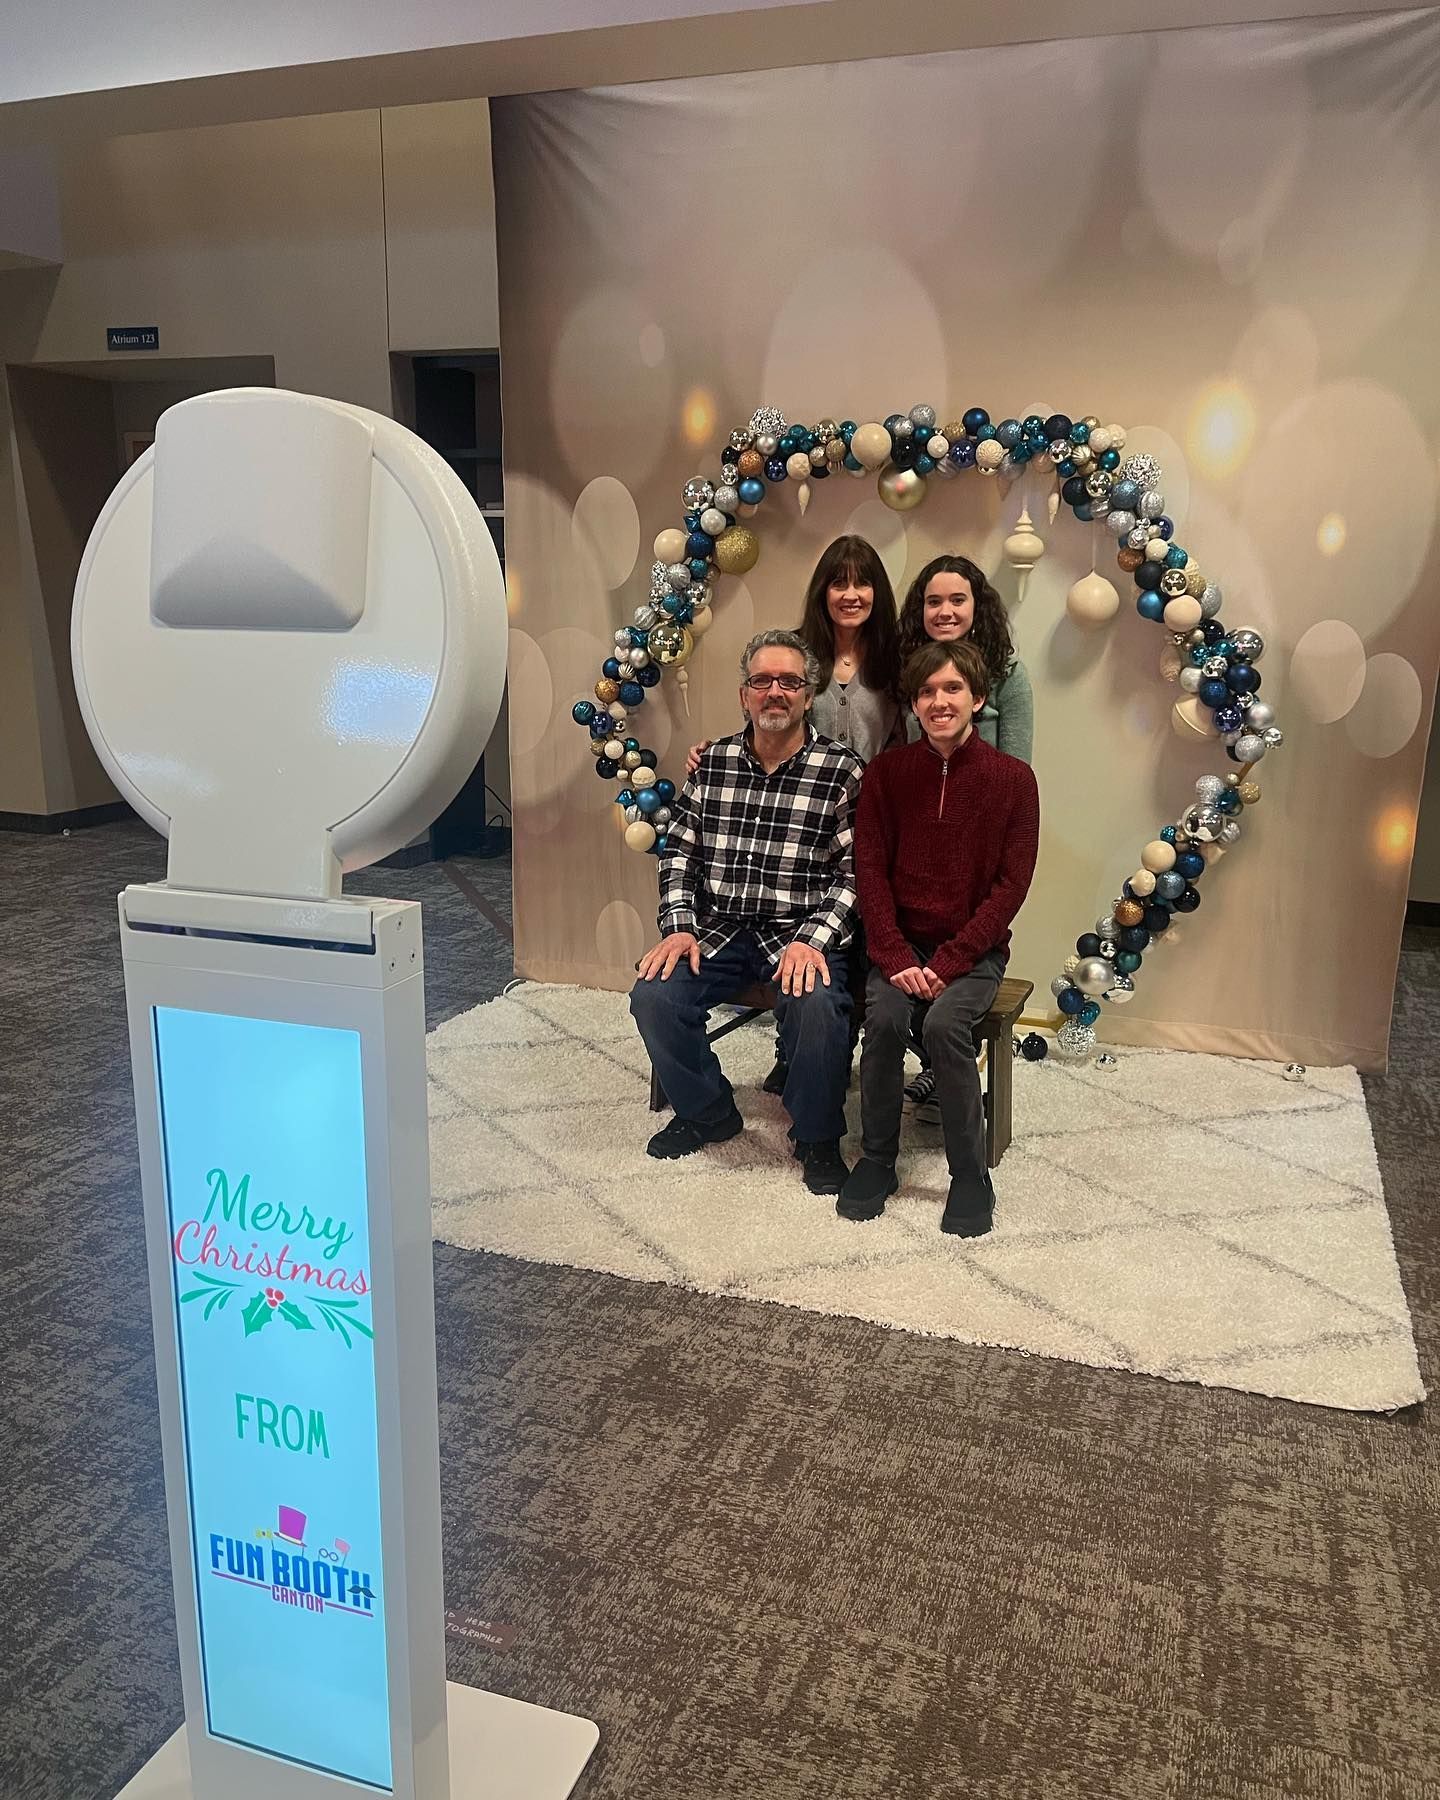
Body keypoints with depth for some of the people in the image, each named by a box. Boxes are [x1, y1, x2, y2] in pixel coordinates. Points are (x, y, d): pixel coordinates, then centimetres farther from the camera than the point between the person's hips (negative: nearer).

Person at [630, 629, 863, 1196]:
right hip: (718, 929, 4)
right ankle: (706, 1111, 10)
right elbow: (679, 850, 10)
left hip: (801, 934, -3)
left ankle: (817, 1137, -4)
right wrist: (679, 926, -3)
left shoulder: (841, 771, -4)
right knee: (654, 996, -18)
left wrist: (813, 939, -20)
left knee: (816, 1004, -32)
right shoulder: (712, 763, 8)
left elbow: (854, 872, -7)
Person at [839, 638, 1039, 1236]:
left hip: (974, 947, -1)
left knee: (944, 1023, -29)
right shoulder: (886, 773, 1)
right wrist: (896, 958, -14)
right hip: (901, 943, 2)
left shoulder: (1013, 778, -4)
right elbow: (870, 871, -1)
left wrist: (947, 962, -16)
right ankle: (877, 1159, -6)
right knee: (884, 1018, -27)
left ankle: (970, 1175, -11)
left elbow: (1011, 884, -7)